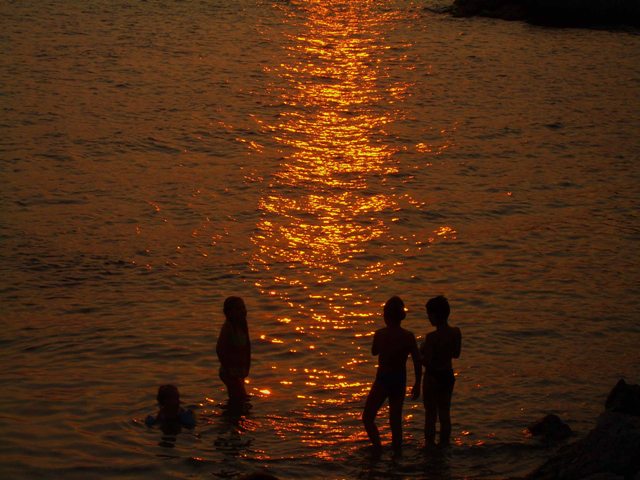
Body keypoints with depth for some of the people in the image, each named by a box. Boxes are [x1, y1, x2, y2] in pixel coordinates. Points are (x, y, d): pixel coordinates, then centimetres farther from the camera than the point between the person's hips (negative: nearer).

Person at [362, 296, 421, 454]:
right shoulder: (409, 336, -5)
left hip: (383, 380, -4)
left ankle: (378, 448, -7)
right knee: (395, 420, 17)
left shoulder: (380, 334, -15)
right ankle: (397, 452, 21)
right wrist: (417, 385, 7)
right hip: (400, 381, 4)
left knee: (367, 417, 7)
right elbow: (417, 363, -4)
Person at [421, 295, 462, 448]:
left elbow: (426, 362, -23)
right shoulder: (456, 333, -5)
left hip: (433, 377, -6)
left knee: (430, 414, 7)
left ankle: (429, 445, 13)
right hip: (448, 375, 6)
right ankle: (444, 444, 26)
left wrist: (418, 356, -4)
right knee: (445, 413, 18)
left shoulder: (432, 337, -25)